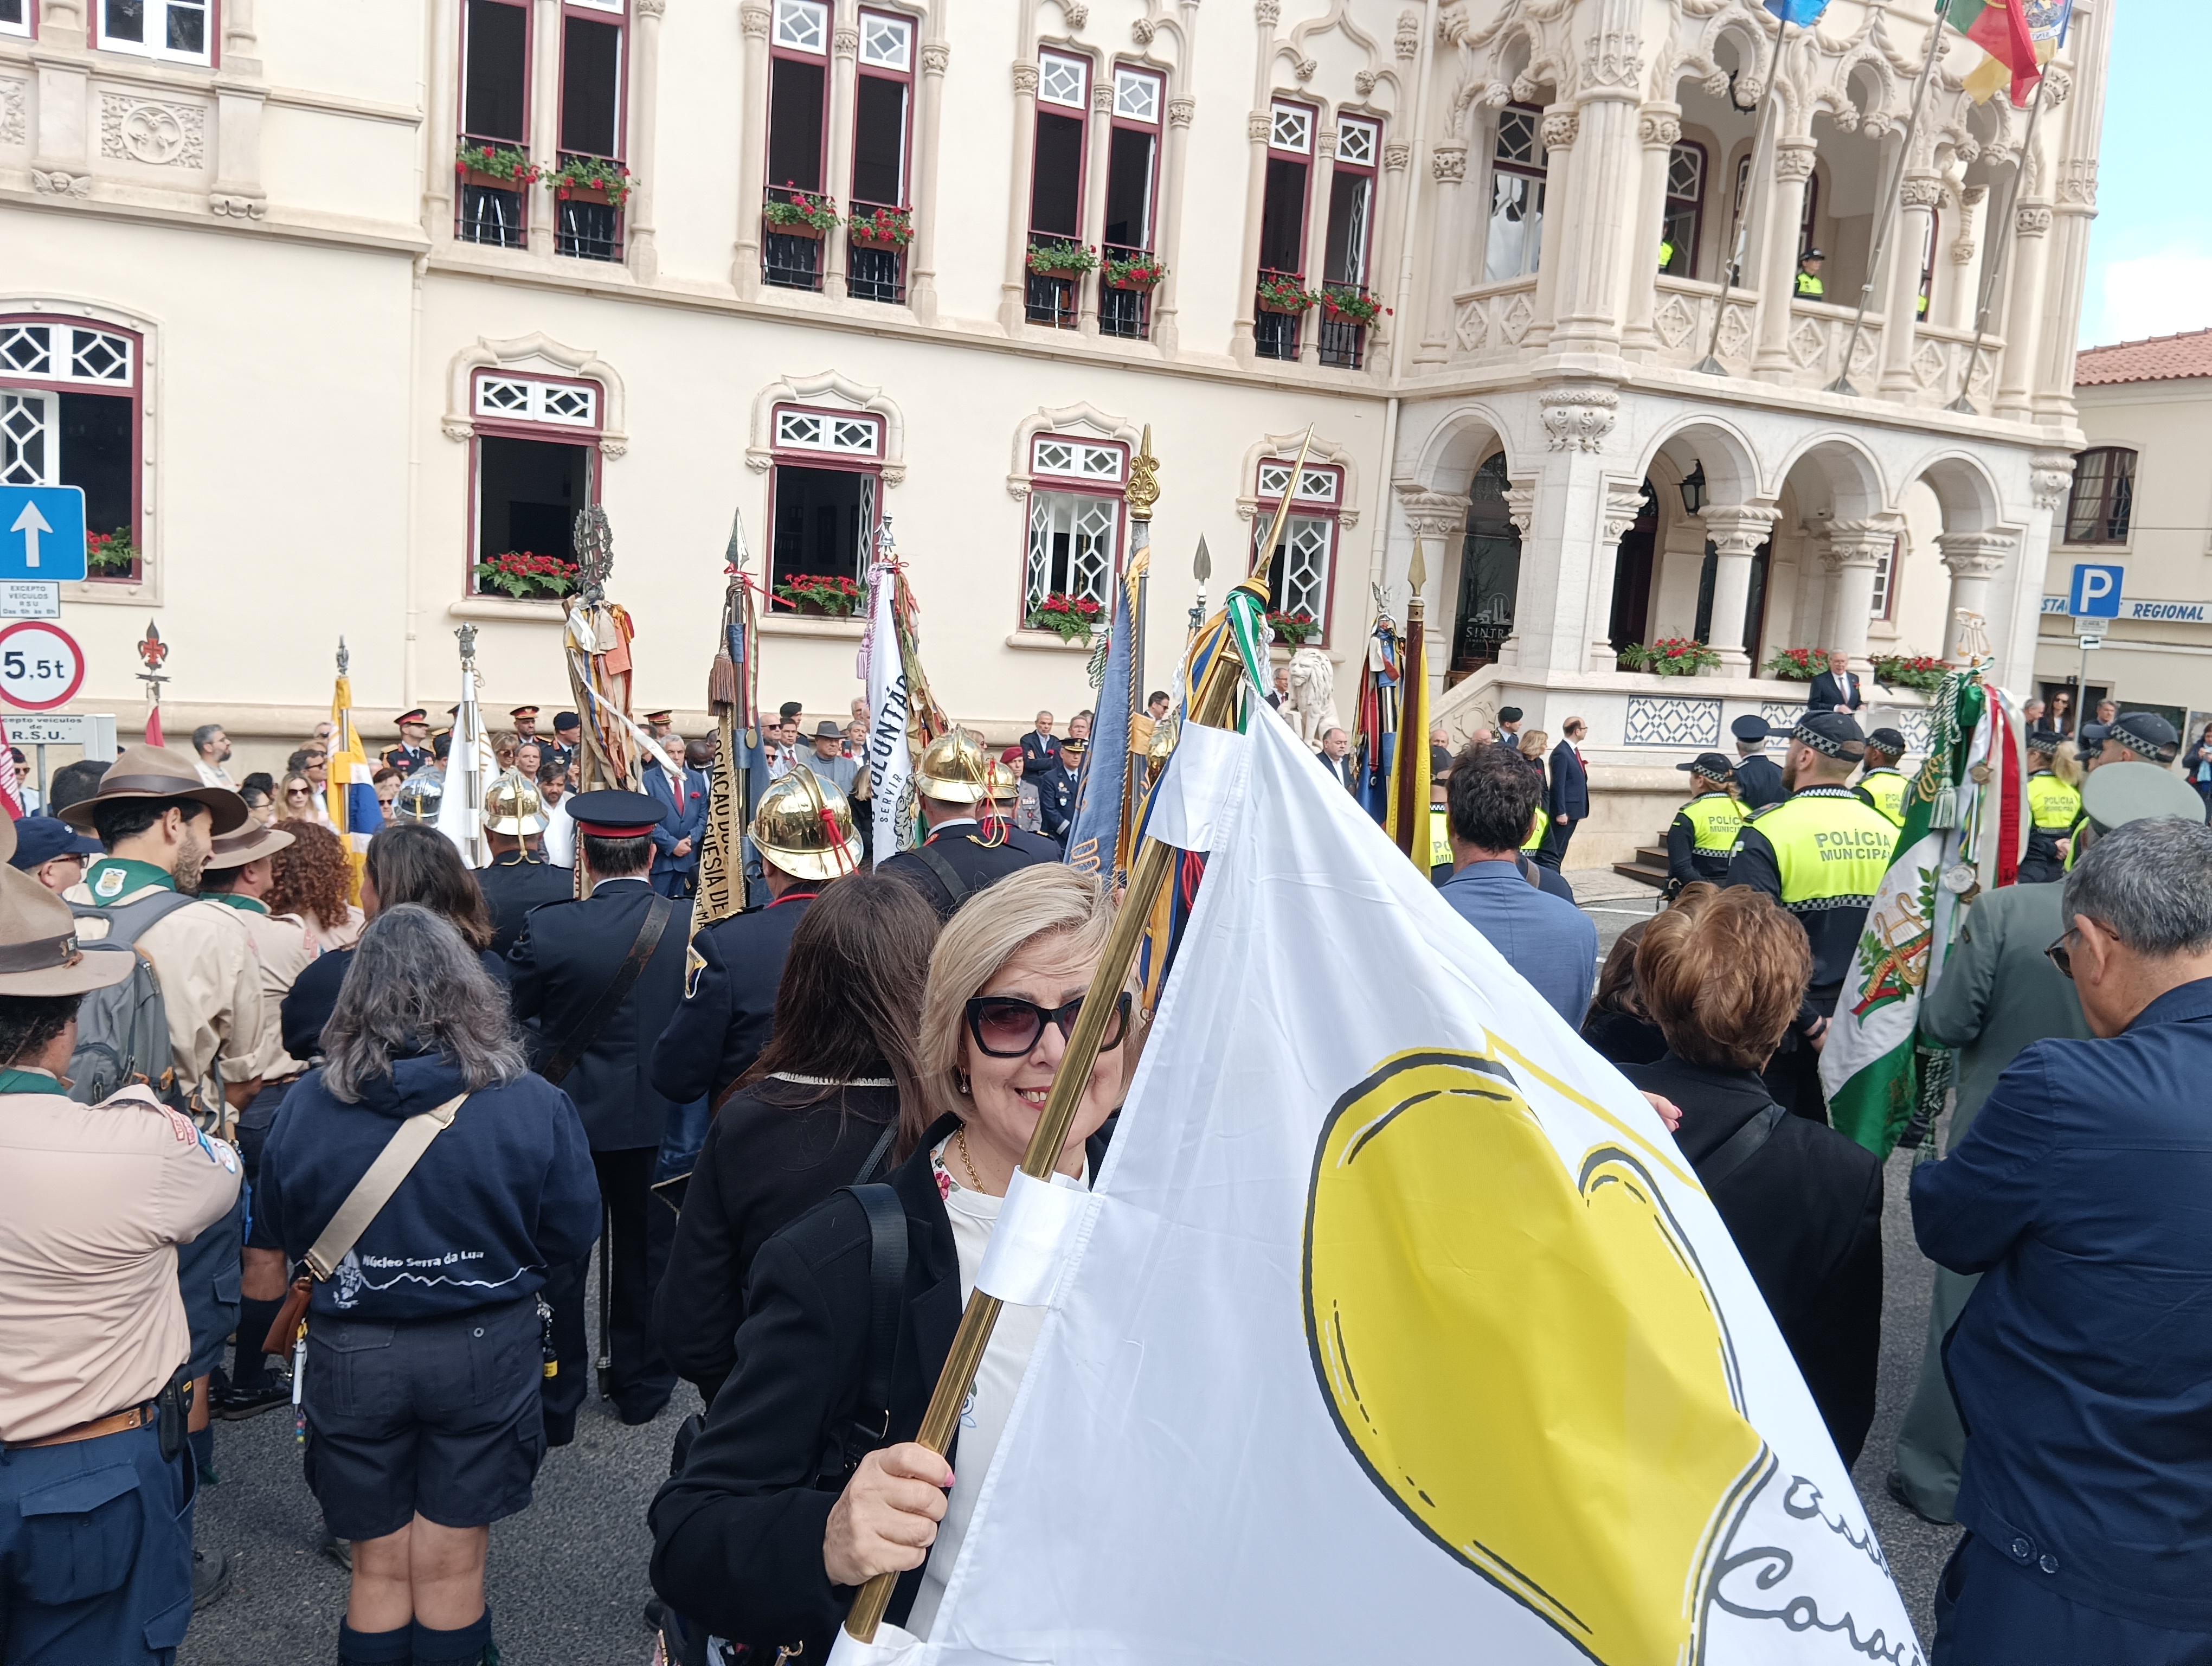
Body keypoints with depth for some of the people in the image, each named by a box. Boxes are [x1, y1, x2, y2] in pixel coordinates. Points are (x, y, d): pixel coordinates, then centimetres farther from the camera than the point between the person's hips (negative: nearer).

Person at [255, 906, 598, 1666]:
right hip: (484, 1349, -1)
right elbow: (573, 1232, -7)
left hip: (351, 1354, 1)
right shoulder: (533, 1104, -18)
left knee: (379, 1569, 20)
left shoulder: (306, 1103, -13)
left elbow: (281, 1230, 2)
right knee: (450, 1569, 16)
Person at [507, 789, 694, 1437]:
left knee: (558, 1257, 12)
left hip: (568, 1113, -2)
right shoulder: (689, 923, -14)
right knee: (642, 1249, 18)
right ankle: (640, 1384, 32)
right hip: (654, 1117, 2)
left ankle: (555, 1402, 21)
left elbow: (507, 1004, -5)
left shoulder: (549, 928, -19)